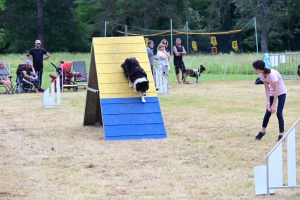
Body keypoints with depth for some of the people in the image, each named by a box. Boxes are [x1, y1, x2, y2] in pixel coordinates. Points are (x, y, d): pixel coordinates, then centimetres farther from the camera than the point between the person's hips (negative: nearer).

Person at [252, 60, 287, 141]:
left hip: (281, 93, -6)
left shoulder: (272, 74, -35)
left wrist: (274, 105, -31)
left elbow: (276, 90, -32)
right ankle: (262, 131, 21)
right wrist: (268, 102, -18)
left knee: (279, 113, -13)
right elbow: (267, 89, -9)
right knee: (268, 112, 4)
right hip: (272, 93, 6)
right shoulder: (261, 75, -14)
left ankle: (281, 135, -5)